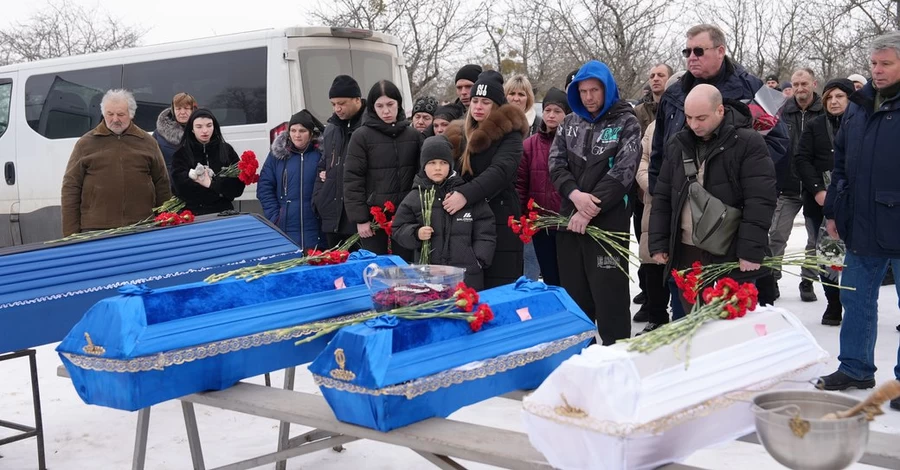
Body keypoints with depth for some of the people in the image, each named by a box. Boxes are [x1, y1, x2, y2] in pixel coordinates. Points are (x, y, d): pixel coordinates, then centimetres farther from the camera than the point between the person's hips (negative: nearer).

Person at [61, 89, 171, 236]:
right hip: (96, 229, -1)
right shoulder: (86, 143, 8)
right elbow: (70, 188, 6)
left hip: (141, 229, 1)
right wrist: (70, 233, -1)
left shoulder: (147, 142, 12)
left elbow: (162, 185, 14)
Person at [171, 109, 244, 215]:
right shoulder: (181, 154, 2)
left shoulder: (227, 150, 6)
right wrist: (219, 191, -9)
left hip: (223, 212, 1)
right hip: (193, 214, -1)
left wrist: (211, 184, -13)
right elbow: (183, 189, -9)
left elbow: (238, 185, -2)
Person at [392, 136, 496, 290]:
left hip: (467, 275, 0)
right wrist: (416, 234, -9)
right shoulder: (414, 197, 6)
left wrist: (478, 261, -3)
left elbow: (484, 231, 5)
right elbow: (399, 230, 10)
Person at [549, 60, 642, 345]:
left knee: (609, 295, -2)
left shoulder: (626, 124, -2)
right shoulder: (570, 123, 11)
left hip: (608, 221, -5)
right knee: (574, 292, 11)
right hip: (570, 219, 5)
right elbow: (556, 163, 3)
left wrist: (590, 209, -17)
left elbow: (623, 172, -12)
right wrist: (575, 194, -16)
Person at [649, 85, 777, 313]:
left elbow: (760, 201, -13)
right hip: (686, 253, 5)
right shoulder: (679, 144, 10)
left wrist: (752, 251, -18)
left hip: (731, 255, -5)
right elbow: (662, 197, 14)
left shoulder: (748, 143, -8)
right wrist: (658, 243, 7)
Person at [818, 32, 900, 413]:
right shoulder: (858, 105, 10)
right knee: (856, 300, 15)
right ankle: (855, 368, 28)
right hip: (861, 225, 6)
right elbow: (841, 161, 15)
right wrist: (833, 209, 12)